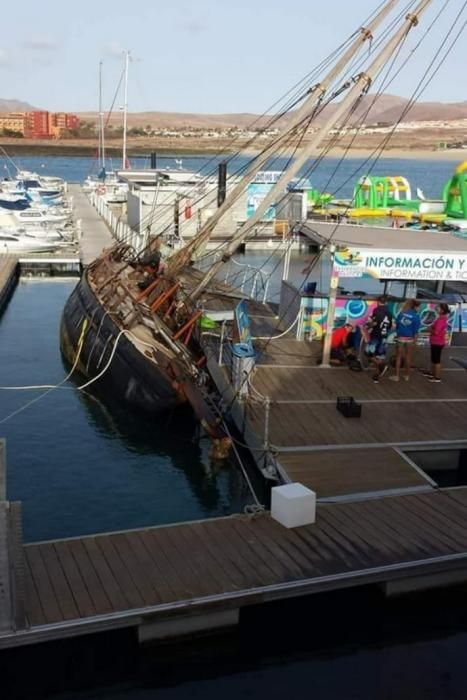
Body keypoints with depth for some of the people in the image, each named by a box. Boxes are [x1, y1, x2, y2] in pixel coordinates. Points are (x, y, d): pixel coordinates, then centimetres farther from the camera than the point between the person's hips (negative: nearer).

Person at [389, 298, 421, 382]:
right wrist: (415, 341, -4)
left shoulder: (401, 313, -4)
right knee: (408, 357, 14)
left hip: (400, 338, 1)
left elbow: (396, 324, -1)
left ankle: (397, 376, 11)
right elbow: (416, 331, -11)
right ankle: (407, 375, 22)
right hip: (410, 339, -1)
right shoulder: (416, 316, -11)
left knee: (398, 357, 11)